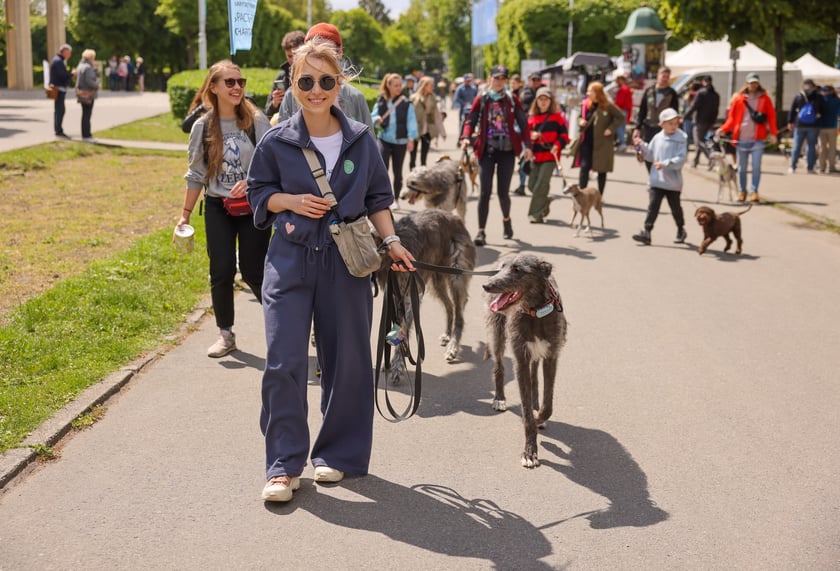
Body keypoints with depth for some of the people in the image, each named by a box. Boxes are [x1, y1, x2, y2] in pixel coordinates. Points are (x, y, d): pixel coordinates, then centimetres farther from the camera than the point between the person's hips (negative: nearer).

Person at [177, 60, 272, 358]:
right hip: (217, 208, 2)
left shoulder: (256, 120, -6)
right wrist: (185, 215, 9)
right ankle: (225, 334, 15)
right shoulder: (202, 127, 1)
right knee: (221, 271, -1)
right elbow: (196, 174, 8)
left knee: (253, 272, 0)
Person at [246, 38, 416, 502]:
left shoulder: (360, 140, 2)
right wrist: (292, 201, -9)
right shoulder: (277, 142, -1)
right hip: (290, 262, -1)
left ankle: (337, 453, 25)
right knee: (283, 363, -7)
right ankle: (283, 466, 4)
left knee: (347, 361, 7)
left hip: (346, 264, 1)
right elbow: (258, 192, 10)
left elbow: (378, 198, 12)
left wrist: (391, 242, 0)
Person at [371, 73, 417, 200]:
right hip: (384, 139, 0)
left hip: (400, 141, 0)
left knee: (398, 171, 11)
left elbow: (411, 121, -5)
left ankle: (396, 199, 22)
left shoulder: (406, 103, -3)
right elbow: (373, 116, 6)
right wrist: (377, 119, -17)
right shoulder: (381, 101, 1)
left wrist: (411, 138, -12)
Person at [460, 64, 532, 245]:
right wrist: (466, 137, -19)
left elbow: (523, 123, 5)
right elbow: (471, 120, -1)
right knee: (485, 192, -6)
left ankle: (506, 220, 34)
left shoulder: (512, 100, 7)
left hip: (507, 151, 1)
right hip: (487, 150, 0)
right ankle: (481, 231, -2)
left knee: (503, 191, 4)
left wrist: (527, 145, -5)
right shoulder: (481, 100, 5)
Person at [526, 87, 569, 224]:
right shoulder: (532, 117, 10)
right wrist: (531, 136, -9)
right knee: (532, 185, 6)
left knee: (541, 185, -10)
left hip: (550, 155, -4)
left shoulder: (556, 116, 2)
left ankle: (536, 214, -5)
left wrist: (557, 145, -15)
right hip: (536, 155, 4)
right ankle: (544, 202, 35)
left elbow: (564, 134, 1)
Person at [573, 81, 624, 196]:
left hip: (602, 143, -3)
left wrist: (611, 129, -13)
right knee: (584, 167, -7)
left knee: (602, 170, 7)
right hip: (587, 142, 3)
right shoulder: (585, 104, 5)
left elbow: (621, 117, -5)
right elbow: (580, 117, 20)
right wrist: (580, 121, -2)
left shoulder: (608, 106, -9)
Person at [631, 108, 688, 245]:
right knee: (653, 206, -6)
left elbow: (681, 159, -18)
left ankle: (681, 230, 34)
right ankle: (646, 233, -10)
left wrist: (664, 164, -28)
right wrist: (641, 145, 1)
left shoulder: (681, 139, -8)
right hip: (656, 181, 2)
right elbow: (650, 156, 14)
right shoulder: (657, 138, 5)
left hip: (673, 182, -2)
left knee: (675, 207, 13)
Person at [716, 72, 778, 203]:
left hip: (757, 139, -1)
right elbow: (732, 117, 7)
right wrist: (724, 129, -7)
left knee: (756, 166, -7)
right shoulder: (738, 98, 6)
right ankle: (742, 191, 19)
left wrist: (773, 133, -5)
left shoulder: (765, 98, 6)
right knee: (742, 167, 7)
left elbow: (771, 116, 5)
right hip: (741, 139, 1)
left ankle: (754, 191, 1)